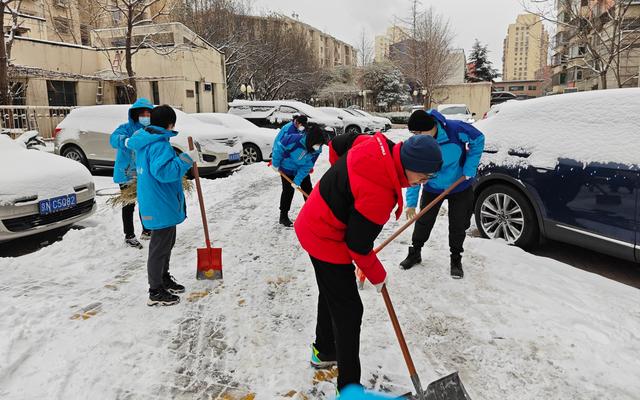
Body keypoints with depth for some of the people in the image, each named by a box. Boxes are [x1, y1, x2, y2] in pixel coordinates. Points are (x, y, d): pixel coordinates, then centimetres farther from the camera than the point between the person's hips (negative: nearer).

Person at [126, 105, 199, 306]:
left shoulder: (144, 141, 10)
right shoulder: (159, 144, -22)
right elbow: (164, 171, -32)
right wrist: (186, 159, -25)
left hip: (158, 203, 11)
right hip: (160, 205, -11)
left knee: (167, 242, 23)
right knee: (160, 247, 0)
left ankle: (164, 279, 38)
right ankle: (156, 292, 12)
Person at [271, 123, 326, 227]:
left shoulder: (317, 150, -22)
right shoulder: (295, 139, -38)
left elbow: (307, 166, -18)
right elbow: (279, 146, -25)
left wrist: (297, 180, -21)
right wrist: (275, 163, -15)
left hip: (302, 169, 5)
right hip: (287, 167, -5)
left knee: (308, 189, 8)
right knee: (288, 190, -4)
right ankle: (283, 216, 8)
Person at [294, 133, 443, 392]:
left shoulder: (380, 147, -9)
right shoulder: (379, 192, -34)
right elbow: (358, 245, -23)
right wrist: (377, 275, -6)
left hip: (314, 225, 10)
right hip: (326, 241, -10)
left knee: (331, 295, 26)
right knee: (348, 311, -2)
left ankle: (323, 352, 48)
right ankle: (348, 386, 12)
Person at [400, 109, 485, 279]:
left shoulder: (456, 129, -29)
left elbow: (478, 139, -11)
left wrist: (470, 167, -17)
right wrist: (411, 202, -21)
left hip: (460, 187, -1)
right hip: (432, 188, 1)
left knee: (457, 226, 6)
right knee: (423, 222, 6)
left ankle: (456, 260, 25)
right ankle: (415, 253, 26)